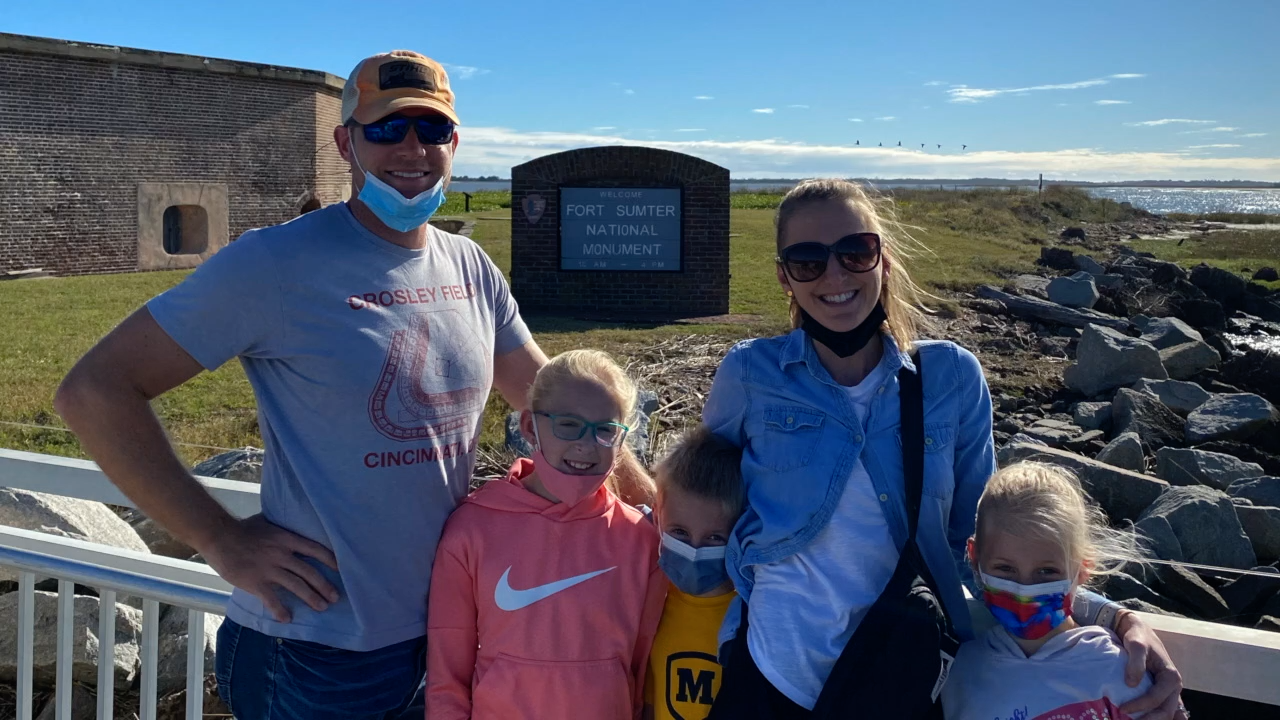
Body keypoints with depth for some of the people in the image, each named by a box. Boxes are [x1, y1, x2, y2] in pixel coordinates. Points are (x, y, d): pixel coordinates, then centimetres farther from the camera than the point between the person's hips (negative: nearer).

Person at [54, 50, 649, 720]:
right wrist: (222, 540, -18)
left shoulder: (470, 269, 3)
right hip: (318, 656, -5)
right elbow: (93, 391, -15)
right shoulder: (275, 263, -16)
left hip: (448, 629, 6)